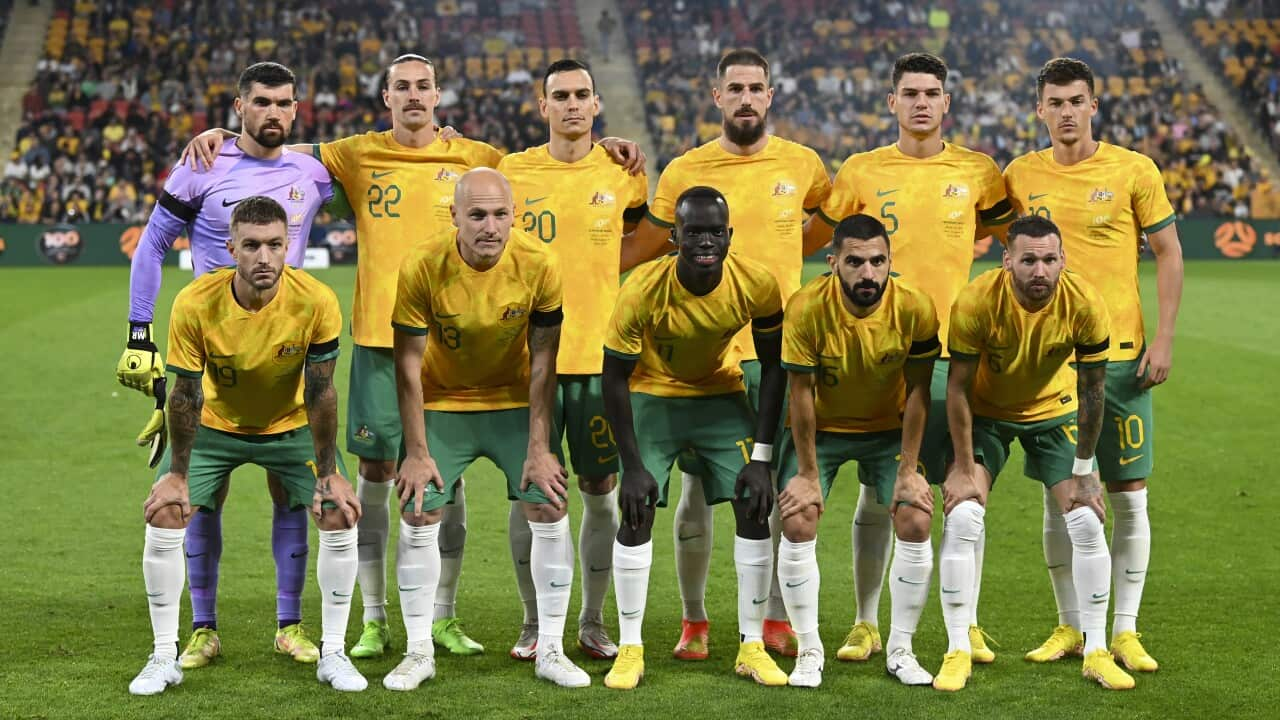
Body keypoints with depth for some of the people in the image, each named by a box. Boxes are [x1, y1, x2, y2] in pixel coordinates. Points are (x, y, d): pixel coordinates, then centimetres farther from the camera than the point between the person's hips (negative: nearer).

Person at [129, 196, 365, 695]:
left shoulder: (317, 303, -28)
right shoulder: (194, 304, -28)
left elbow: (320, 392, -18)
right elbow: (186, 393, -18)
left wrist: (329, 473, -16)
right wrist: (176, 474, -13)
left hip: (292, 427, 0)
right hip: (214, 426, 0)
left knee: (340, 519, -12)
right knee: (163, 518, -12)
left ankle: (333, 654, 4)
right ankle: (164, 658, 4)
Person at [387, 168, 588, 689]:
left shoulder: (538, 266, -19)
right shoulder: (422, 268, -22)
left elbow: (543, 362, -11)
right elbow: (408, 364, -14)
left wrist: (539, 447, -13)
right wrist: (417, 452, -14)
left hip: (516, 402, 1)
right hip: (442, 405, 0)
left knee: (549, 510, -8)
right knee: (417, 517, -8)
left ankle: (550, 651, 5)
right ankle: (419, 652, 6)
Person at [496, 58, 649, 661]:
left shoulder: (622, 173, 3)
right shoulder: (513, 170, 2)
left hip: (600, 357, 0)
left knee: (601, 493, 5)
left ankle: (593, 623, 18)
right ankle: (534, 623, 16)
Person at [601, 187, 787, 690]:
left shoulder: (756, 285, -24)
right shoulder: (643, 291, -29)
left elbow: (773, 366, -10)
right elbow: (615, 377, -18)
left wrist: (761, 456, -13)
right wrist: (633, 465, -19)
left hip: (722, 394, 2)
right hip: (654, 396, -2)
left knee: (755, 510, -7)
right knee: (637, 513, -11)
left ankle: (752, 646, 5)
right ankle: (630, 648, 2)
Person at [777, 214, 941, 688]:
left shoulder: (914, 308, -23)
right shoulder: (806, 309, -27)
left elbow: (917, 391, -14)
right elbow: (801, 393, -18)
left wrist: (908, 471, -12)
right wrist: (809, 475, -14)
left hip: (889, 428, 1)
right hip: (821, 428, -1)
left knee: (916, 523, -11)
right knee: (797, 524, -13)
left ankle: (901, 650, 6)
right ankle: (809, 651, 3)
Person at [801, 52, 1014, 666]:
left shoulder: (978, 172, 3)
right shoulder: (861, 172, 3)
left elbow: (1007, 221, 19)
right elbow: (808, 240, 12)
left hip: (957, 351, 1)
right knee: (877, 495, 4)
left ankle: (968, 625, 14)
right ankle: (866, 623, 15)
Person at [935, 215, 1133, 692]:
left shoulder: (1085, 306, -26)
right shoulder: (976, 302, -30)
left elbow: (1092, 390, -13)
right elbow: (958, 387, -19)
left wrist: (1083, 469, -10)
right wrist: (964, 468, -18)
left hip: (1053, 410, 1)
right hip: (984, 413, -1)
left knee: (1087, 522, -7)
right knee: (961, 519, -16)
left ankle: (1096, 652, 7)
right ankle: (958, 652, -4)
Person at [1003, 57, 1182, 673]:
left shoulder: (1133, 170, -2)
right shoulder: (1021, 176, 4)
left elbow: (1169, 253, 1)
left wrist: (1163, 338, -6)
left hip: (1120, 354, -2)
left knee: (1128, 496, 1)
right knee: (1058, 496, 5)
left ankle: (1125, 631, 11)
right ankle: (1069, 627, 16)